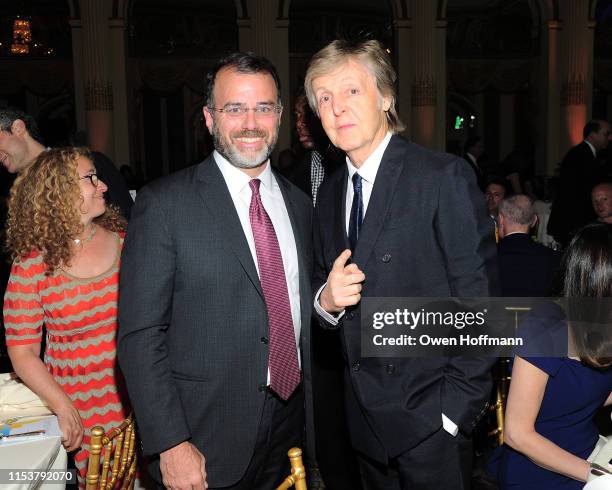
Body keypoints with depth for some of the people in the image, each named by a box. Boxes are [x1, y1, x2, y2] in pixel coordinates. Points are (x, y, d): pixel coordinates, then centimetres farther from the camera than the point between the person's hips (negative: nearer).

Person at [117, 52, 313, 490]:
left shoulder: (300, 205, 6)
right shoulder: (164, 203, -11)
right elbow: (140, 335, -13)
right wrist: (170, 445, -16)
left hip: (291, 428, 5)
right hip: (206, 443, -4)